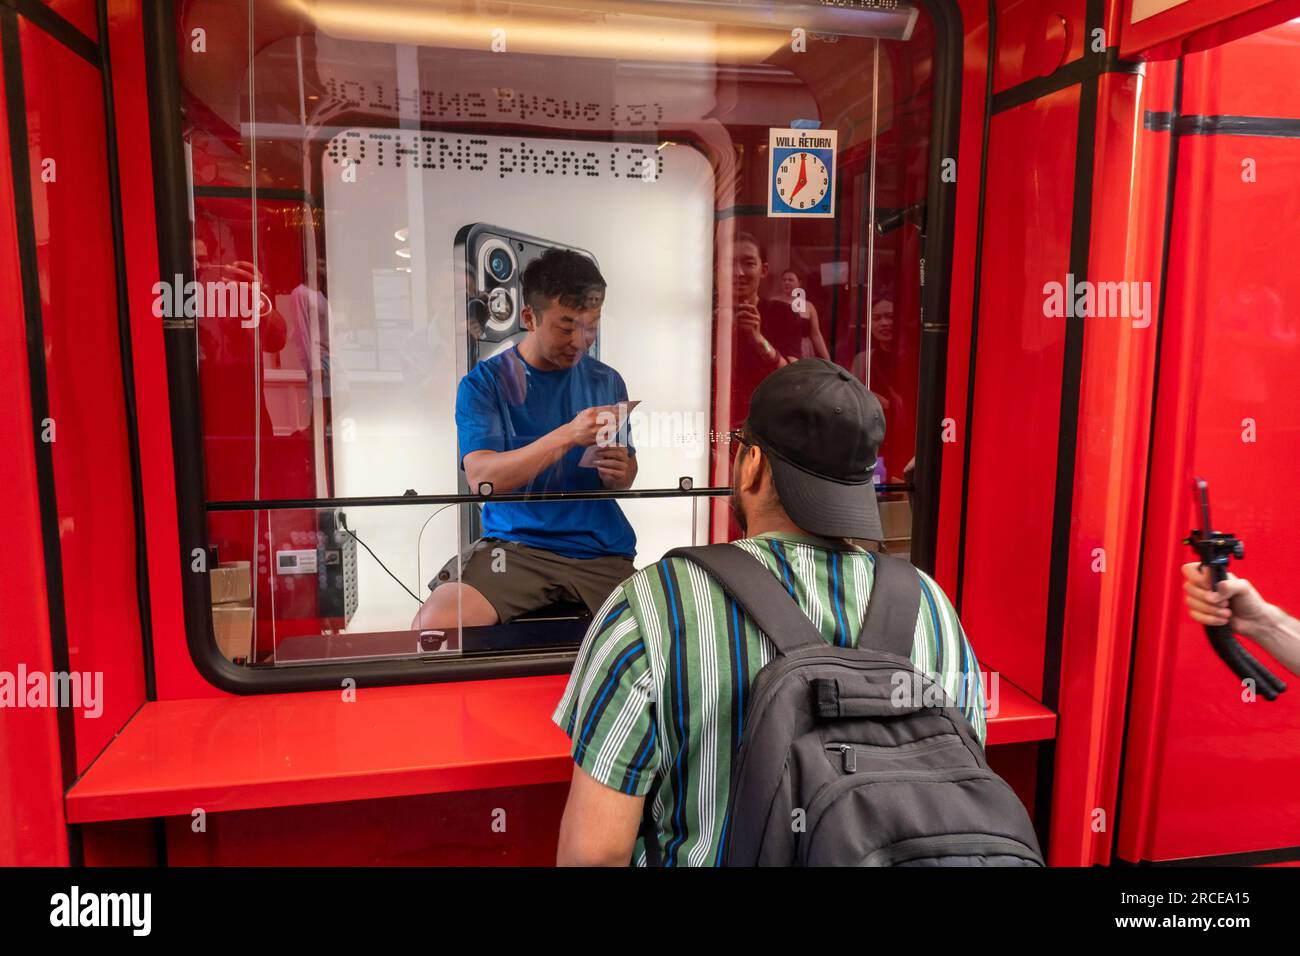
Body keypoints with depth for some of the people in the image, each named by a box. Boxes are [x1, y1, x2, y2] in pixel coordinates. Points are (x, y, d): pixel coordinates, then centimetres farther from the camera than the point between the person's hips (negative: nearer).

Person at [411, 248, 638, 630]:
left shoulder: (607, 382, 10)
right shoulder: (483, 383, 0)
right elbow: (481, 478, -14)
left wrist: (619, 473, -7)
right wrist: (567, 435, -25)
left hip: (603, 550, 3)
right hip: (515, 545, -3)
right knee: (433, 625, -26)